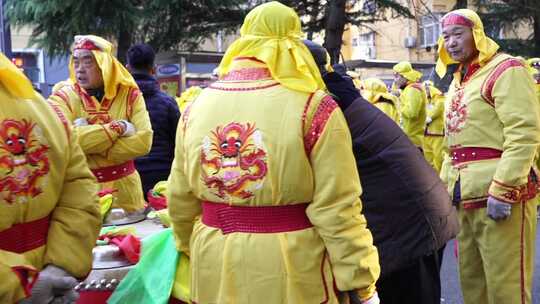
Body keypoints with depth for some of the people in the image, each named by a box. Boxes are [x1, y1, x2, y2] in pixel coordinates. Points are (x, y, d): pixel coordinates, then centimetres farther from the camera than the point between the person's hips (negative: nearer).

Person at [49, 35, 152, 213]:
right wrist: (118, 127, -19)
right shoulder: (63, 97, -4)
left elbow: (143, 141, -15)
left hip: (124, 187, 1)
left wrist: (89, 146, -17)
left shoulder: (130, 94, -2)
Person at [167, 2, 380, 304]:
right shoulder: (314, 107, -15)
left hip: (215, 268, 4)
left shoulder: (197, 107, 0)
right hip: (292, 270, -3)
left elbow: (181, 198, 8)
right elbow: (336, 210, -15)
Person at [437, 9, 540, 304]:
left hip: (500, 196, -8)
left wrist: (502, 190, -23)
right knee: (471, 279, 16)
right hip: (464, 197, 9)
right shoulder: (458, 82, 20)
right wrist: (443, 187, 20)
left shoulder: (506, 70, -8)